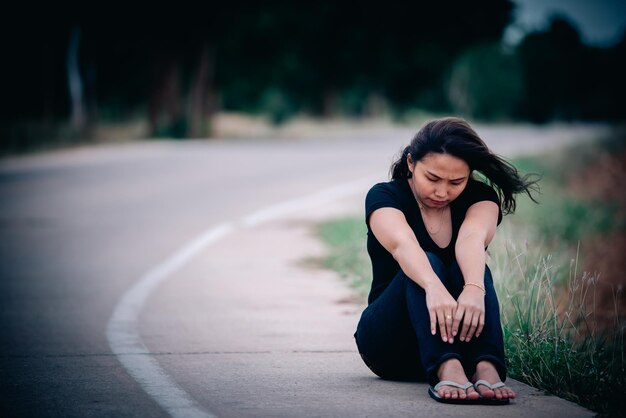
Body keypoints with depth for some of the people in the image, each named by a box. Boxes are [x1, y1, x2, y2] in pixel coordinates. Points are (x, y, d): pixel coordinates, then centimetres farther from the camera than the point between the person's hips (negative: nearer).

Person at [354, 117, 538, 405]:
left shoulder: (480, 198, -2)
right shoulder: (384, 197, -8)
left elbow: (472, 239, -26)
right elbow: (402, 244, -31)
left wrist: (474, 289, -48)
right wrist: (433, 288, -53)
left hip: (464, 339, 2)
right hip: (390, 345, -2)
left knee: (469, 267, -27)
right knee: (425, 264, -30)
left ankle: (486, 367, -49)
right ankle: (446, 370, -54)